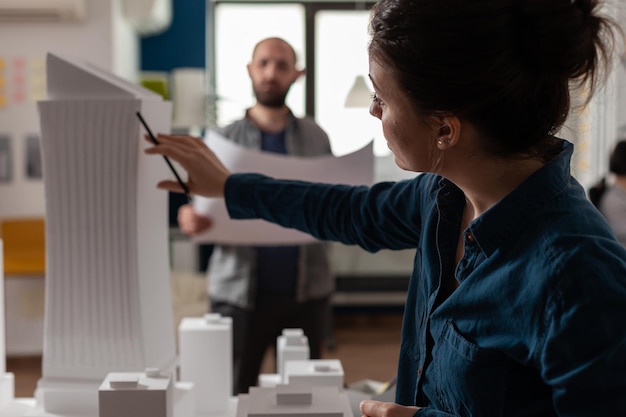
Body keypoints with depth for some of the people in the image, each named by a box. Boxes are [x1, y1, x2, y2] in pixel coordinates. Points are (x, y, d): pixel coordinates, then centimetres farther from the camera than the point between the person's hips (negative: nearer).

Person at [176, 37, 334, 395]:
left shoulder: (316, 138, 7)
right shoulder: (224, 140, 3)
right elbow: (204, 213, 3)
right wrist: (191, 221, -20)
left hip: (307, 290, 1)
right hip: (240, 290, -1)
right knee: (233, 394, 4)